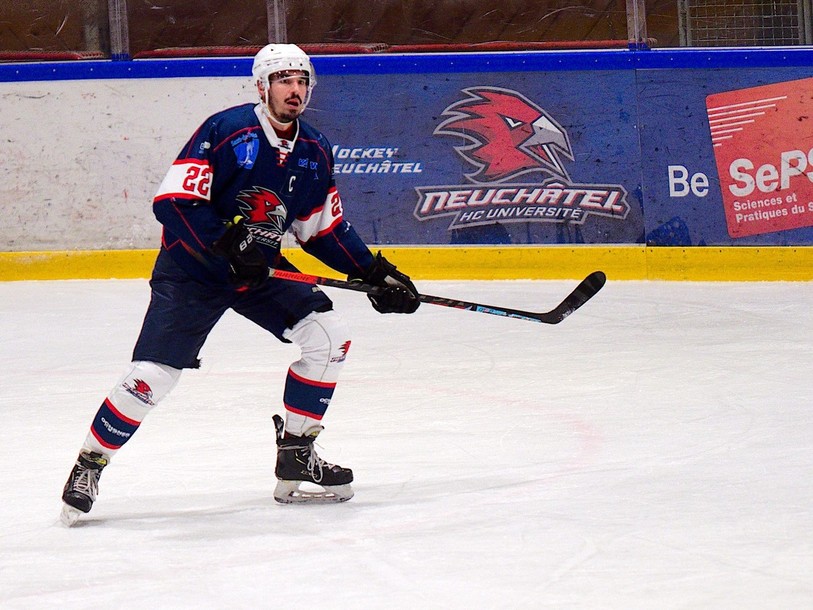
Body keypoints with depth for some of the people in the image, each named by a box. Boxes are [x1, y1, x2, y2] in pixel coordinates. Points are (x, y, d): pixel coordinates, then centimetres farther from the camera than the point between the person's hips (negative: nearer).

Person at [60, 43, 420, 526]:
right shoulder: (226, 131, -20)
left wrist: (374, 272, 3)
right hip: (192, 269, -6)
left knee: (329, 335, -9)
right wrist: (230, 243, -30)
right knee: (153, 374, -14)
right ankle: (90, 464, 6)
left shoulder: (315, 152, 1)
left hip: (261, 270, 6)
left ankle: (296, 459, 2)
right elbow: (172, 202, -25)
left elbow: (326, 229, 11)